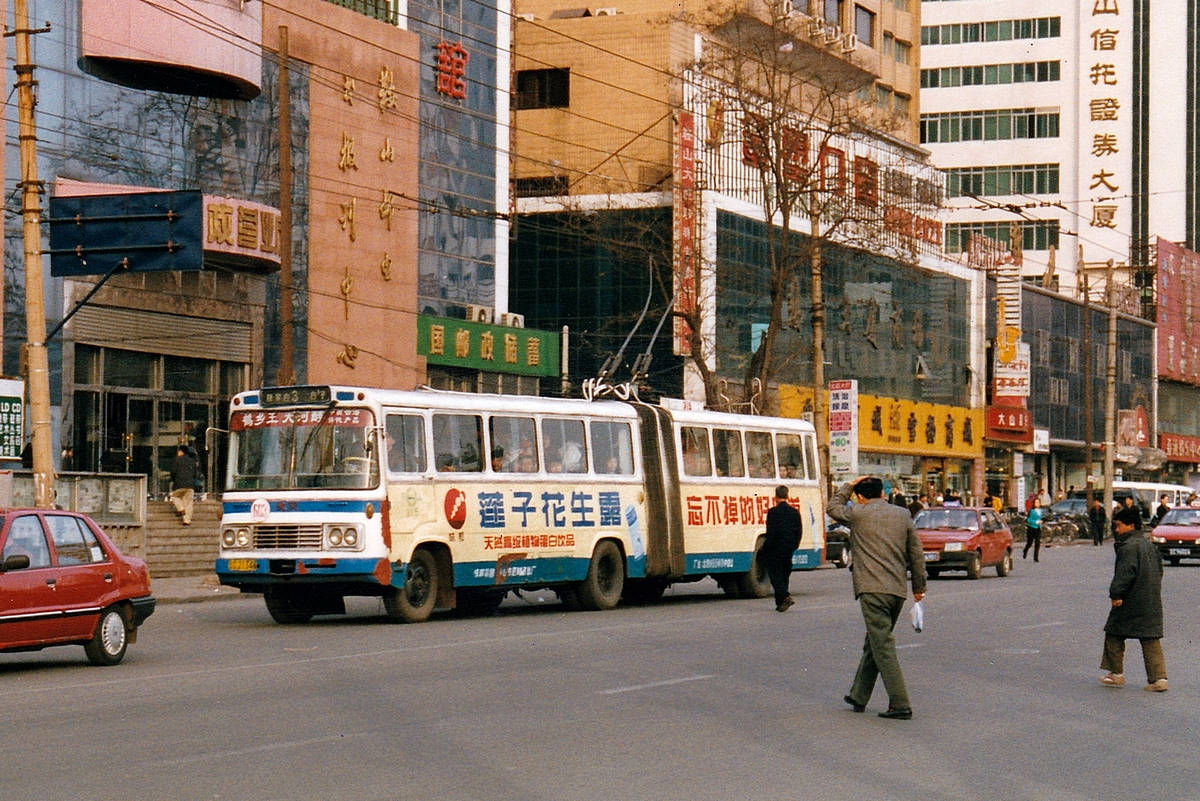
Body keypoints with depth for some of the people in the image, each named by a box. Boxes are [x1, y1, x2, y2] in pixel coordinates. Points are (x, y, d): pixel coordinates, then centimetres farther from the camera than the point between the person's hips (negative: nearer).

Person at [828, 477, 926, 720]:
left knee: (883, 647, -7)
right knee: (874, 644, 19)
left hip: (872, 589, -6)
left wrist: (848, 486, 29)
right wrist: (919, 586, 22)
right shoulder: (903, 516, 11)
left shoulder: (858, 514, -1)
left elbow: (833, 507, 19)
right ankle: (859, 696, 28)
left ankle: (900, 705, -13)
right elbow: (916, 554, 14)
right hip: (898, 590, 6)